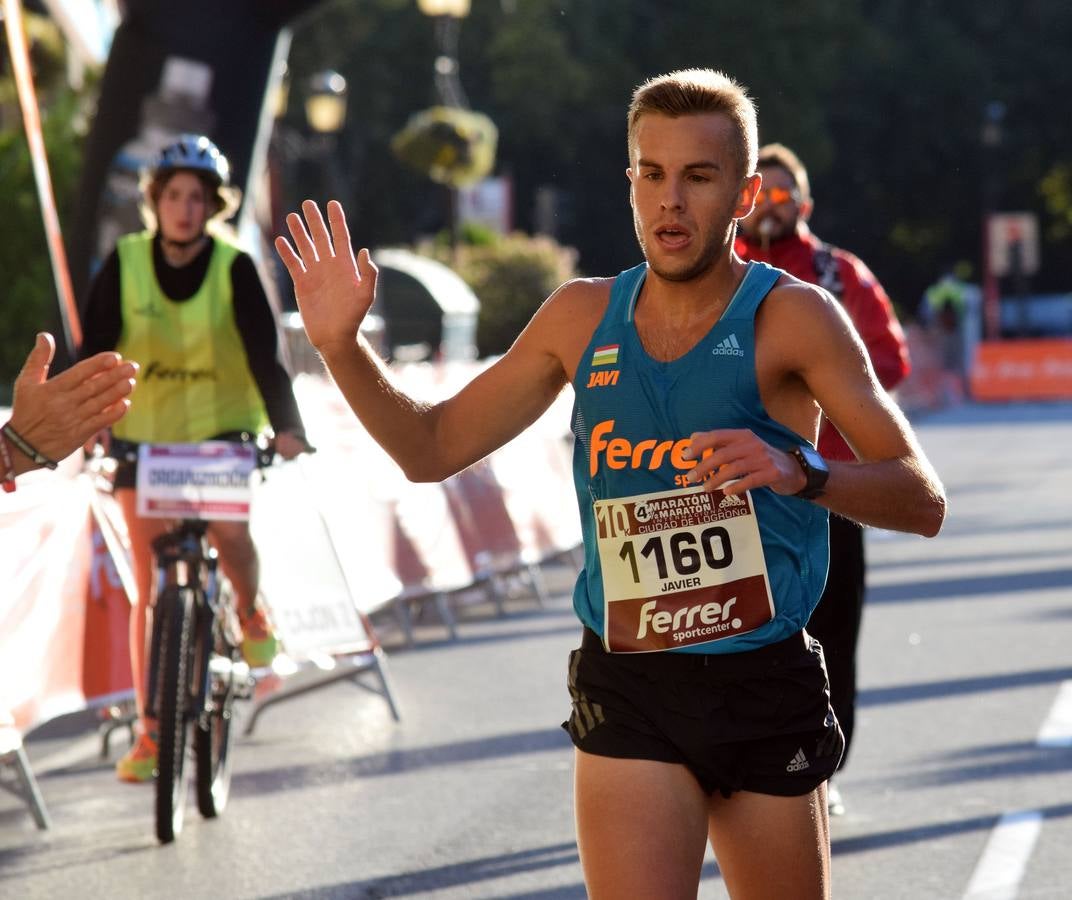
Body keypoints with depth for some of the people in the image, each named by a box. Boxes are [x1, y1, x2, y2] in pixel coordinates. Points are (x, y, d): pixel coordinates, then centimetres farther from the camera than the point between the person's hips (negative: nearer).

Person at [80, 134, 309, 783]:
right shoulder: (125, 264, -9)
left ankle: (250, 612, 11)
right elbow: (96, 352, -13)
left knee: (230, 534, -25)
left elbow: (265, 352, -19)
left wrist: (286, 426, -33)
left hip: (221, 427, -1)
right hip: (143, 432, 1)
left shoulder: (235, 268, -12)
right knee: (151, 586, -2)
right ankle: (150, 732, 3)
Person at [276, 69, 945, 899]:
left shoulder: (791, 317, -8)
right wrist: (341, 345, -1)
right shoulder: (583, 317, 4)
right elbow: (433, 449, 14)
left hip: (767, 688, -1)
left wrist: (801, 474, -33)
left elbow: (924, 503, -14)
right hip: (627, 691, 1)